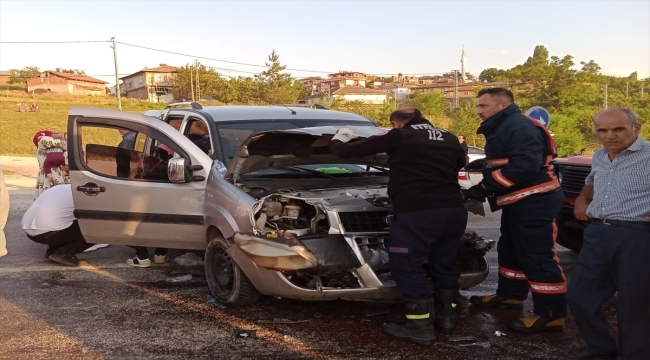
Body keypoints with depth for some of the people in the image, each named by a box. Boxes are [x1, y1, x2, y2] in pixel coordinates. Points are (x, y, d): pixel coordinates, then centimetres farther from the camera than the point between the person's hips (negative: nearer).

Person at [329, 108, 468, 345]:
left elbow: (346, 152, 3)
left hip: (417, 212, -7)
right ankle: (446, 316, 31)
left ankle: (421, 327, 5)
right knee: (445, 264, 20)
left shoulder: (399, 136, 1)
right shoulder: (449, 139, 18)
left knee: (407, 267, 3)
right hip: (453, 210, 7)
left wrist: (337, 140, 25)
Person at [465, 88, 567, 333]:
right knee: (510, 250, 21)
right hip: (518, 201, 11)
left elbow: (525, 165, -30)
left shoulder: (520, 127, -19)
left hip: (535, 202, -11)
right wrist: (486, 186, 5)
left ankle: (551, 313, 0)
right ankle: (509, 294, 37)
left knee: (538, 258, -8)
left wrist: (486, 186, -25)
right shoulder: (502, 128, 17)